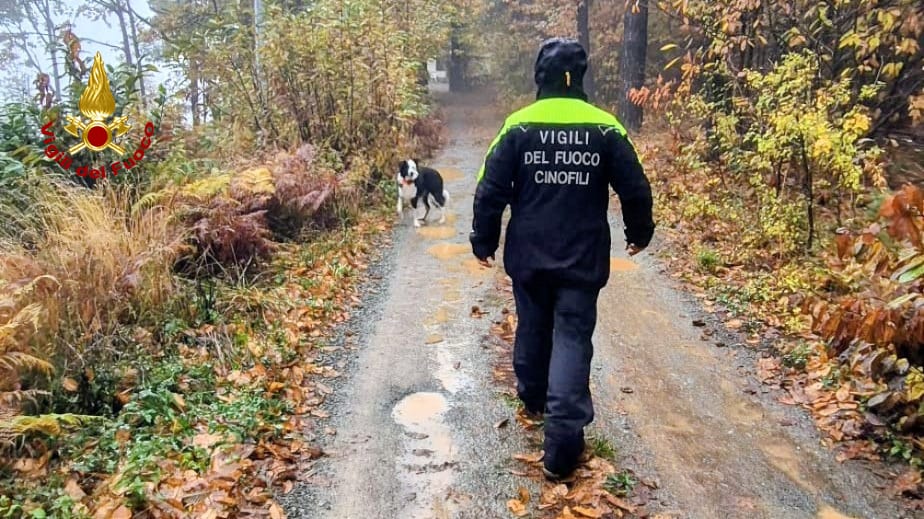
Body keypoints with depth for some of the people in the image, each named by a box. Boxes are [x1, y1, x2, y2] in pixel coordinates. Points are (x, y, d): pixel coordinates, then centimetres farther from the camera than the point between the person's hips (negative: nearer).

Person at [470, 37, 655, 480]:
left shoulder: (519, 125, -5)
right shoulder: (606, 128, -3)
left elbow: (491, 190, -6)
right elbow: (635, 189, 2)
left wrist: (484, 241, 6)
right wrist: (639, 233, 19)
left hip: (528, 255, 1)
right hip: (582, 258, -1)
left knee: (532, 326, 20)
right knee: (573, 336, 0)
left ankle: (532, 397, 41)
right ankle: (562, 437, -7)